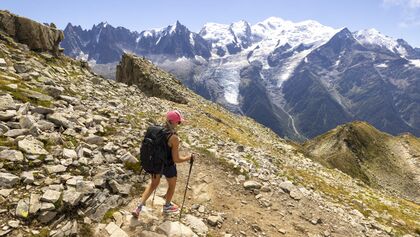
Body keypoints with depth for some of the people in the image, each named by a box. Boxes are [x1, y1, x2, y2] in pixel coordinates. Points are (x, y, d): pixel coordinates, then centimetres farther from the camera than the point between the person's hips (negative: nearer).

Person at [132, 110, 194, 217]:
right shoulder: (174, 138, -30)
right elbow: (176, 159, -24)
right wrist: (189, 157, -9)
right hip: (168, 166, -6)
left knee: (153, 183, 29)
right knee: (172, 185, 25)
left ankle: (139, 207, 29)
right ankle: (167, 206, 48)